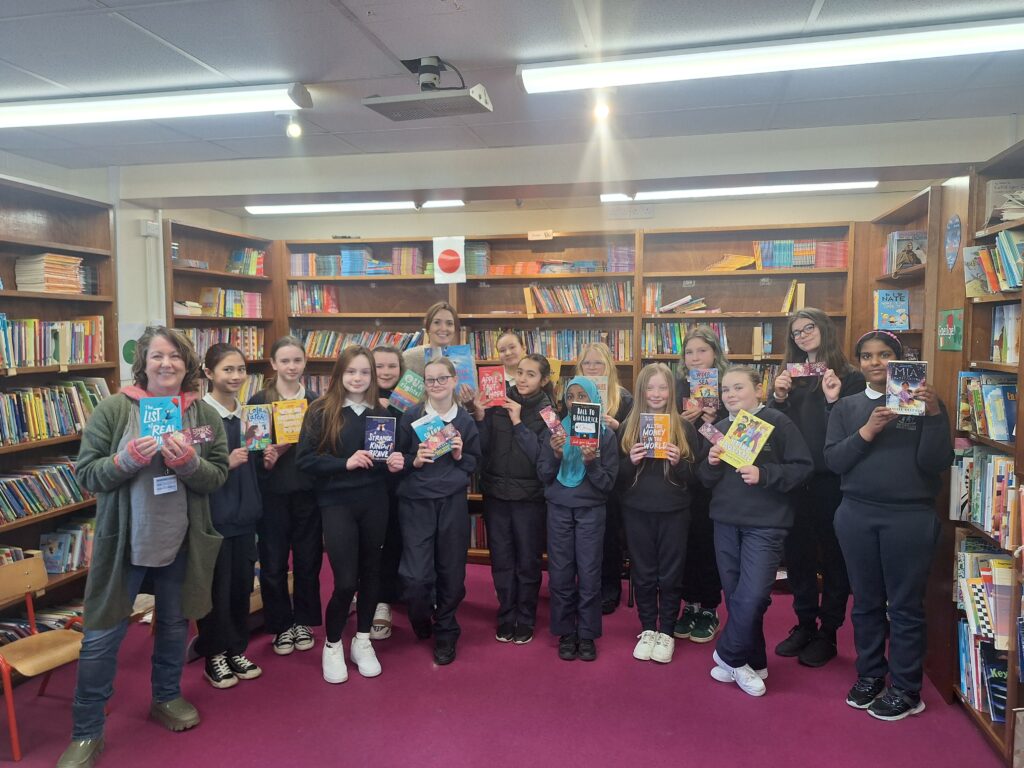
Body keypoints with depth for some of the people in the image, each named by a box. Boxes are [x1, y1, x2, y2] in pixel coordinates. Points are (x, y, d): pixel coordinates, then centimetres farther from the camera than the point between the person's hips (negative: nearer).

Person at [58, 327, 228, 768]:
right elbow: (87, 474, -8)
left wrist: (188, 463, -24)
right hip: (123, 542, -2)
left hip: (181, 543, 2)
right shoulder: (113, 410, -7)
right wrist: (127, 459, -26)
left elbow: (218, 477, -4)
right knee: (102, 637, 7)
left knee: (174, 625, 19)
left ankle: (166, 698, 43)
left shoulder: (205, 415, -1)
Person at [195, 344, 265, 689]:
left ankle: (236, 649, 28)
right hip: (213, 514, -6)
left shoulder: (248, 413, 9)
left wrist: (265, 459, 1)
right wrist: (225, 463, -24)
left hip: (245, 512, 6)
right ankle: (214, 655, 22)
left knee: (242, 583, 13)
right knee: (216, 587, 4)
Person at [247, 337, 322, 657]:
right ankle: (281, 626, 22)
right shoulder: (258, 401, -1)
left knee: (308, 559, 9)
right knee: (273, 562, 5)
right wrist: (265, 458, -19)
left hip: (308, 491, 2)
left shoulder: (316, 402, 6)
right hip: (272, 492, -1)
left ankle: (303, 622, 26)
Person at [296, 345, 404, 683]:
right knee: (345, 581, -4)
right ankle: (332, 645, 21)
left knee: (370, 572, 12)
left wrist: (394, 463, -8)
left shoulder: (380, 412, 5)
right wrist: (346, 463, -20)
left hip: (374, 502, 4)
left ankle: (362, 641, 31)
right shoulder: (321, 411, -6)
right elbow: (304, 459, -10)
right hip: (336, 503, -4)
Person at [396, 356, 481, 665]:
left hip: (453, 503, 2)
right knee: (416, 576, -7)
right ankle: (421, 620, 28)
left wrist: (460, 456, -7)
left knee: (451, 572, 6)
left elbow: (476, 463, 13)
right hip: (416, 503, -2)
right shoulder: (411, 416, -1)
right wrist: (414, 461, -14)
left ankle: (445, 633, 29)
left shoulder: (466, 420, 5)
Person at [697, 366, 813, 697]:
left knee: (752, 596, -10)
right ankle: (752, 663, 25)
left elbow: (803, 468, -10)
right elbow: (706, 480, 14)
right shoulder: (720, 428, 11)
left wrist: (763, 474, -22)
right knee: (735, 596, 10)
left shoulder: (778, 423, -7)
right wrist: (711, 463, -8)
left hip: (765, 524, -5)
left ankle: (728, 656, 12)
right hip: (725, 521, 6)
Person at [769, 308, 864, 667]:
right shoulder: (789, 375, 10)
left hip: (832, 481, -4)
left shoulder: (849, 376, -4)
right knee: (797, 554, 14)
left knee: (833, 557, 8)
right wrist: (777, 397, -8)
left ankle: (828, 633, 21)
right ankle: (805, 624, 30)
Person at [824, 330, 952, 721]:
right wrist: (867, 431, -15)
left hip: (911, 517, -2)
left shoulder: (923, 402, 1)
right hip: (856, 515, 3)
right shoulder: (847, 407, 7)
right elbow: (832, 461, -2)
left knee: (905, 606, 5)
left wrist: (934, 414, -19)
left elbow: (937, 463, -7)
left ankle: (906, 690, 19)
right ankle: (869, 675, 28)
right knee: (866, 602, 13)